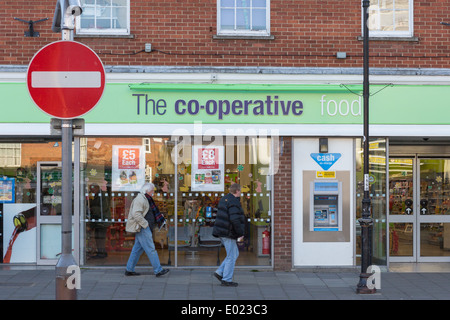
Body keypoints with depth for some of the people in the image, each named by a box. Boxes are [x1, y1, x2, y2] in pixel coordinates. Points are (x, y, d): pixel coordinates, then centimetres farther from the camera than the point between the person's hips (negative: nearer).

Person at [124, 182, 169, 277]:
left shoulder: (145, 199, 20)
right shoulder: (140, 199, -14)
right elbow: (136, 214, -24)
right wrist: (145, 224, -20)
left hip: (144, 227, 11)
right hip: (142, 228, -11)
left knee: (138, 248, 11)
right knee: (151, 249, -8)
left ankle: (129, 270, 14)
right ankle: (158, 270, -6)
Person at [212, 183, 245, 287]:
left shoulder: (224, 199, 14)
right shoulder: (234, 202, -17)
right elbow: (235, 220, -26)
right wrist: (240, 233, -17)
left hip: (222, 231, 10)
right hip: (228, 233, -10)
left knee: (235, 254, 17)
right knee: (232, 256, -1)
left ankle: (220, 272, 13)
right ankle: (226, 280, 4)